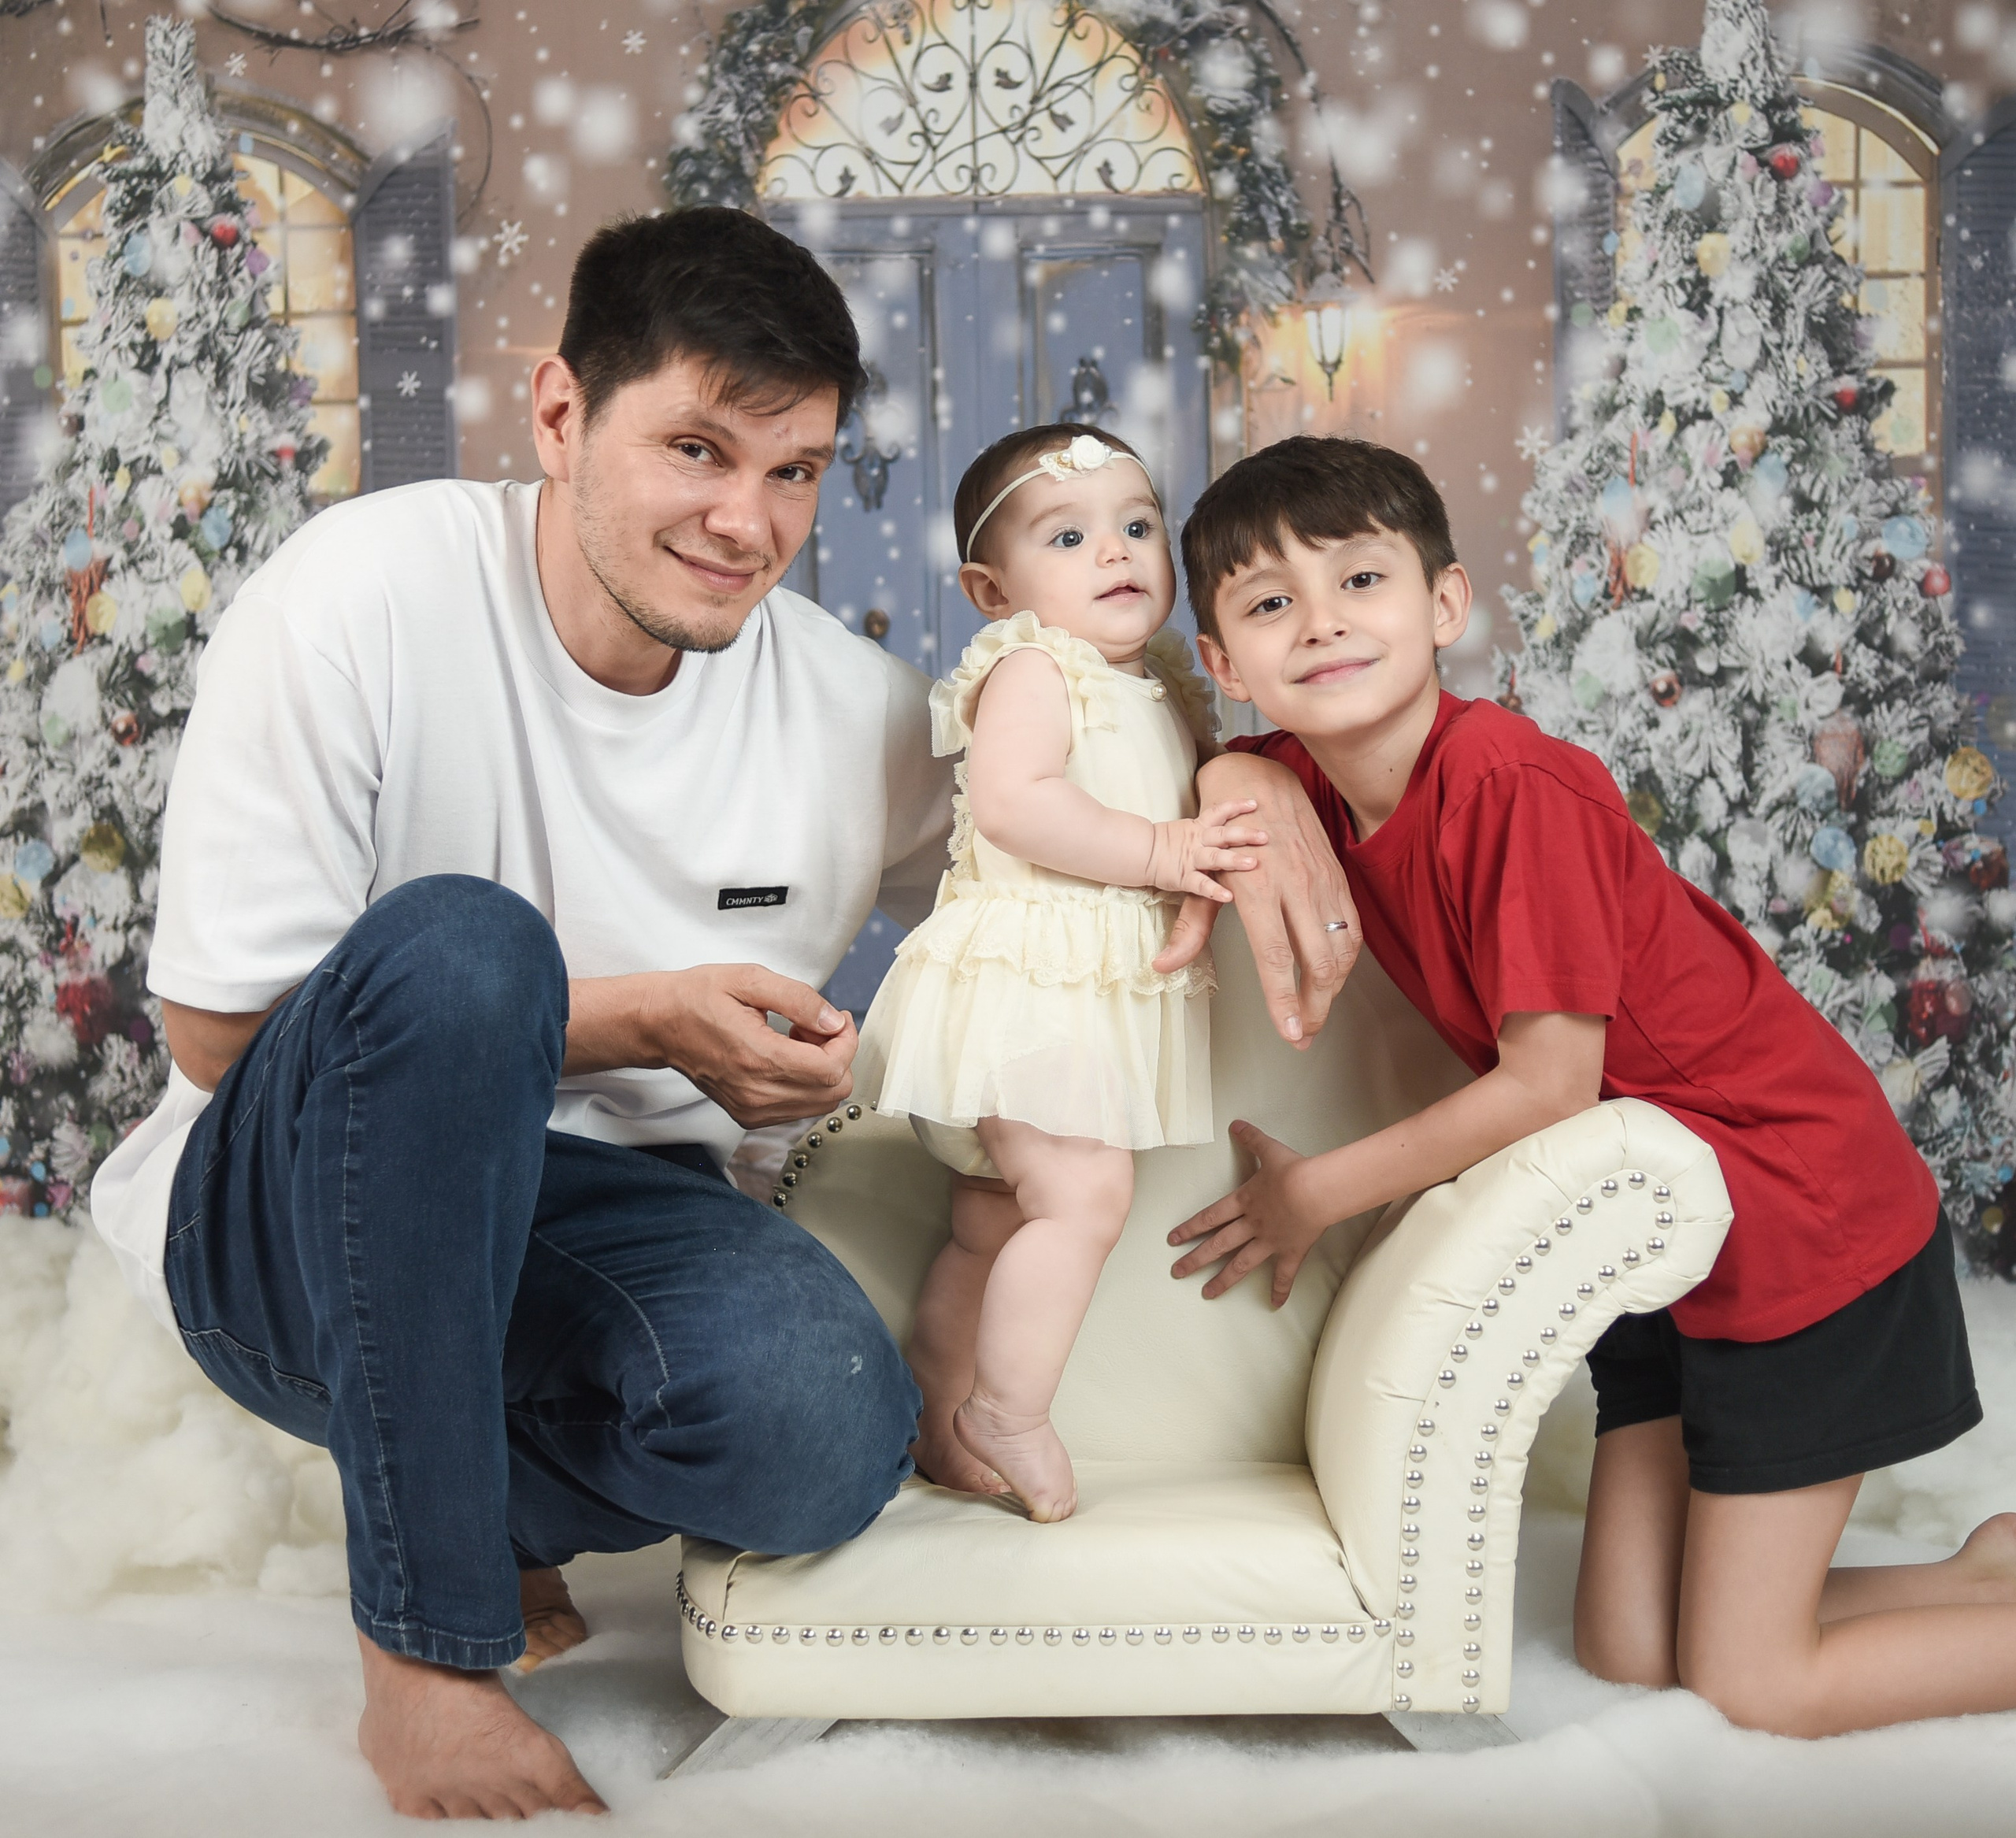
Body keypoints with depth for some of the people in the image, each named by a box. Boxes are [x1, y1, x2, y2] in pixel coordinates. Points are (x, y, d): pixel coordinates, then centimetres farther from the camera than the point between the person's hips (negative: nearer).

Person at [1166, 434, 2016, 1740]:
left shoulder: (1512, 783, -26)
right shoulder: (1312, 785, -3)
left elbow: (1548, 1083, -23)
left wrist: (1320, 1192, -12)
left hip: (1806, 1215, -8)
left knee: (1752, 1688, -1)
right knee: (1629, 1652, 11)